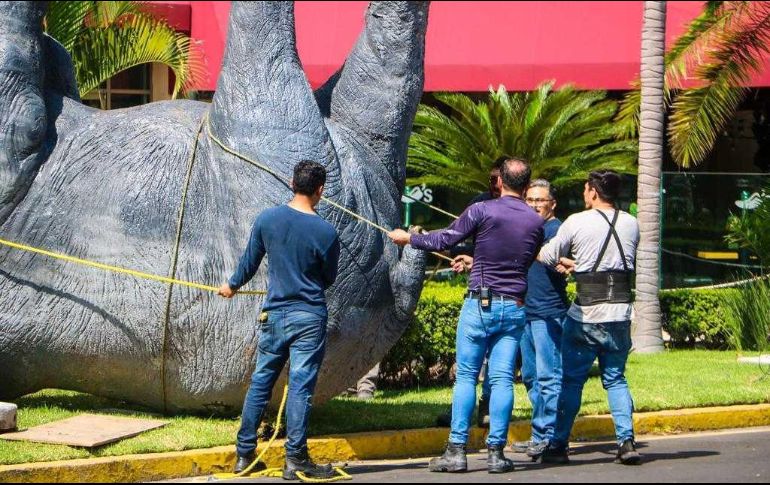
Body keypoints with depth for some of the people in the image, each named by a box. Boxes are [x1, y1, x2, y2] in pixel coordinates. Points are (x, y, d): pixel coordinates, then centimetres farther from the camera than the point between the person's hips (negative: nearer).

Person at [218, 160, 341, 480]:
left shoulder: (267, 219, -3)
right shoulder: (326, 232, -11)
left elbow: (250, 261, 10)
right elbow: (329, 279, 3)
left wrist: (233, 285, 30)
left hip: (275, 315, 3)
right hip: (309, 318, -3)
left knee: (260, 383, 12)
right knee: (300, 388, -1)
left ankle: (244, 454, 17)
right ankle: (295, 460, 0)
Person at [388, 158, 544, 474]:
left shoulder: (482, 211, -10)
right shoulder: (536, 222, 5)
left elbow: (444, 240, -4)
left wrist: (408, 239, 14)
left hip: (480, 304, -3)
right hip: (515, 308, 3)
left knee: (466, 376, 2)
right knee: (502, 379, 3)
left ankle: (457, 451, -1)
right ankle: (496, 452, 0)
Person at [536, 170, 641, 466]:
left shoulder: (577, 222, -6)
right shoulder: (631, 224, 6)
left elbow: (548, 257, 2)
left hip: (586, 315, -3)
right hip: (620, 314, 3)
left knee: (571, 380, 7)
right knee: (616, 379, 12)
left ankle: (559, 445, 10)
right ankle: (626, 440, -2)